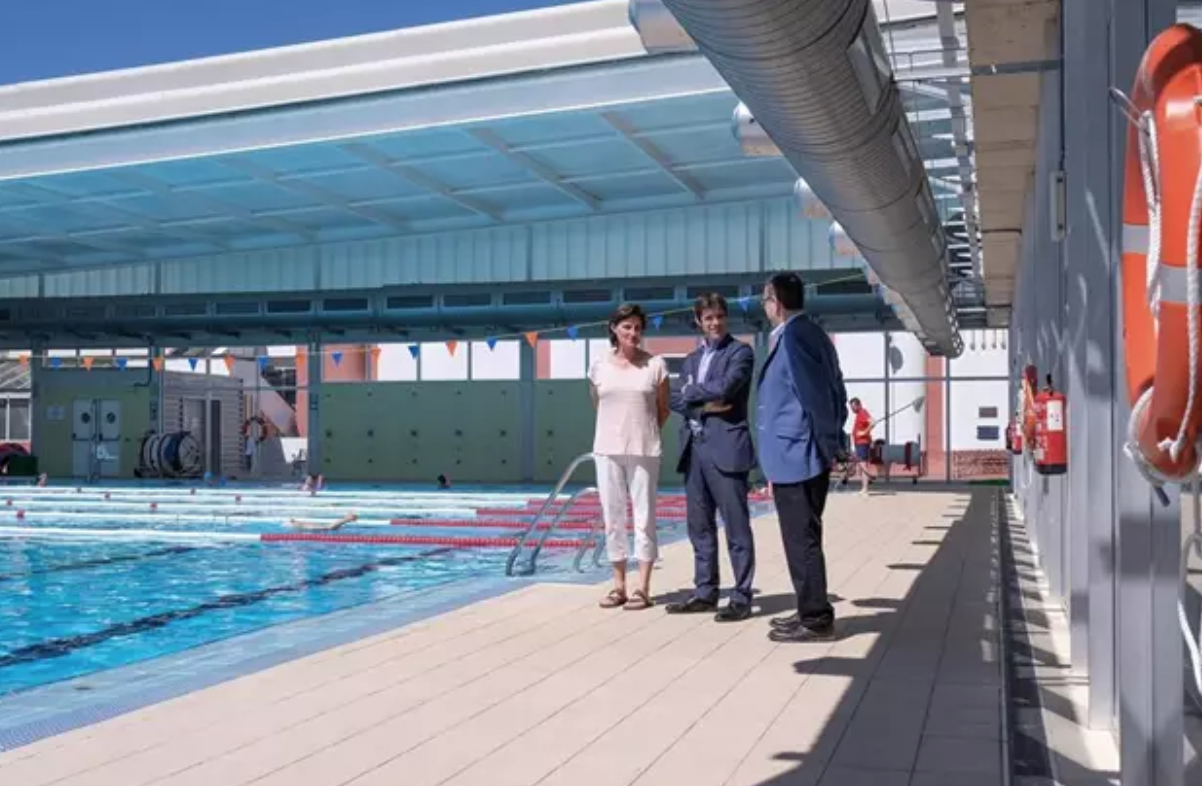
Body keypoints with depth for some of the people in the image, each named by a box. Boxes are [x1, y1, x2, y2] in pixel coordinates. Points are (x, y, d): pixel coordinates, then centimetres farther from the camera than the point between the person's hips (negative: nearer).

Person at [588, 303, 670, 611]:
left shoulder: (655, 365, -2)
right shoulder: (599, 366, 4)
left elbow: (663, 410, 8)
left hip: (643, 451, -2)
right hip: (607, 449, 2)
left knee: (644, 517, 0)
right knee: (612, 517, 7)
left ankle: (643, 588, 6)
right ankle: (618, 586, 15)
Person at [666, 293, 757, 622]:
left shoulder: (740, 352, -1)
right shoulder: (691, 359, 18)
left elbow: (724, 388, -16)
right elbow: (677, 401, 9)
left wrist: (692, 392, -1)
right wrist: (705, 405, -9)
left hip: (726, 447, -7)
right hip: (694, 447, 7)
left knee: (736, 527, -4)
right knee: (699, 526, 10)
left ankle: (741, 597, 0)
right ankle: (705, 592, 18)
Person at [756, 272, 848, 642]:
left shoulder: (793, 336, -15)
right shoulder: (809, 332, 14)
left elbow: (816, 394, -20)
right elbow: (833, 390, 16)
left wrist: (826, 443, -12)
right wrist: (830, 439, 16)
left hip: (795, 455, -10)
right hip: (803, 454, 10)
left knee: (801, 539, -3)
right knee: (804, 538, 16)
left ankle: (815, 619, 4)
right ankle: (812, 612, 24)